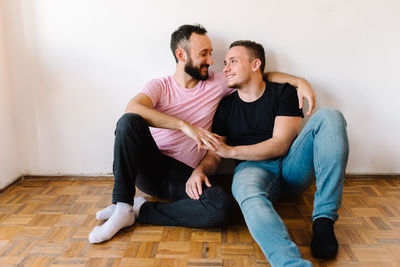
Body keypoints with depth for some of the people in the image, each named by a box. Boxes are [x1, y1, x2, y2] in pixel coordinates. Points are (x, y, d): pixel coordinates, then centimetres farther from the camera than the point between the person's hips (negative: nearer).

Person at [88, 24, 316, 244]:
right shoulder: (160, 86, 2)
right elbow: (133, 108, -21)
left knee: (223, 207, -31)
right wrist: (185, 126, -30)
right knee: (129, 122, -29)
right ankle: (122, 208, -24)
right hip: (151, 167, -1)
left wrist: (299, 81, -2)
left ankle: (142, 211, -15)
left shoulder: (216, 83, 9)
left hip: (186, 175, 1)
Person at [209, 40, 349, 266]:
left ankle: (324, 220, -28)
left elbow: (280, 145, -7)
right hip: (254, 167, 0)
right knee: (247, 193, -39)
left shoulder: (284, 93, 5)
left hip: (291, 166, 1)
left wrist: (231, 151, -15)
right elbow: (216, 153, 9)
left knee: (329, 116, -22)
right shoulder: (226, 106, 12)